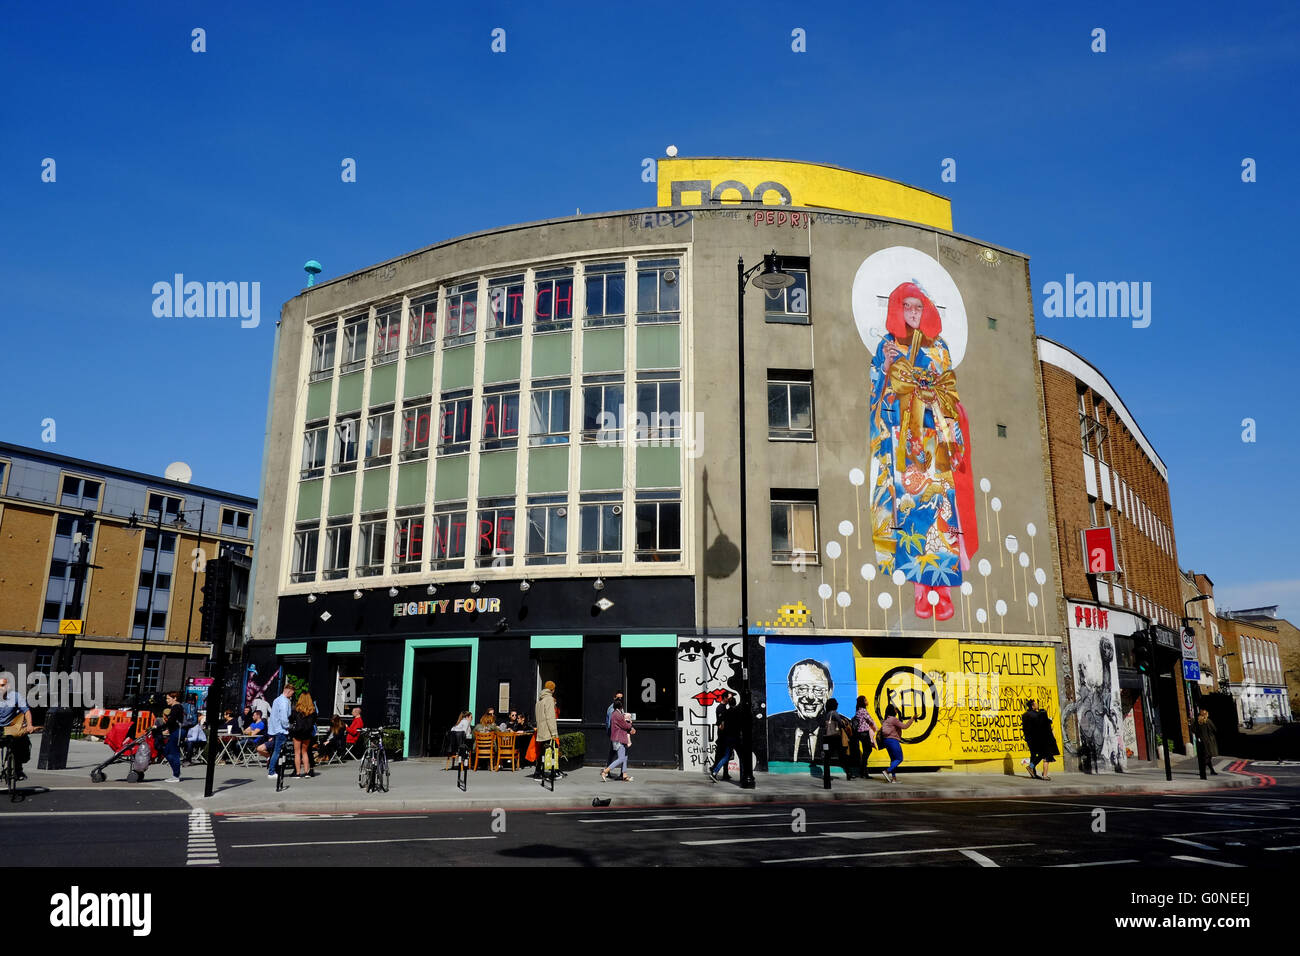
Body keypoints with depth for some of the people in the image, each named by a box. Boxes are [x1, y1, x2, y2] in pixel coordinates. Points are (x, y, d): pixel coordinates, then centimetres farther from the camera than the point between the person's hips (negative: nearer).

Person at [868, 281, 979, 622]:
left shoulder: (939, 347, 12)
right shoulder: (887, 346, 10)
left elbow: (950, 393, 8)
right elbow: (880, 393, 7)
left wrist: (950, 436, -4)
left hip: (935, 436, 1)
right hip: (902, 437, 0)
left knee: (939, 501, -7)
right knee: (909, 501, -6)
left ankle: (942, 586, -4)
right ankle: (920, 586, -2)